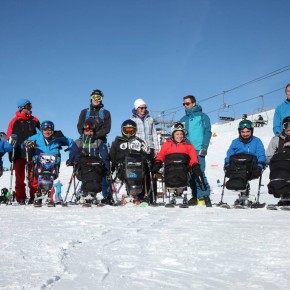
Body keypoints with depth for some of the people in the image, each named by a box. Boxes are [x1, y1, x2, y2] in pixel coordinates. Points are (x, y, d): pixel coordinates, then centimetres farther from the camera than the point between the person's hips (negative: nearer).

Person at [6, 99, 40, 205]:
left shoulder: (34, 120, 12)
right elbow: (9, 136, 5)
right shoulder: (15, 121, 6)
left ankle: (34, 196, 3)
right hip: (19, 153, -1)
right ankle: (20, 198, 6)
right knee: (20, 176, 2)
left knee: (34, 176, -3)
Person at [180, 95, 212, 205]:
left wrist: (204, 147, -12)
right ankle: (195, 196, 11)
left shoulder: (202, 116, 6)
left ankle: (204, 195, -11)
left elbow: (207, 132, -2)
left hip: (198, 150, -5)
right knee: (190, 174, 4)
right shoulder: (183, 119, 21)